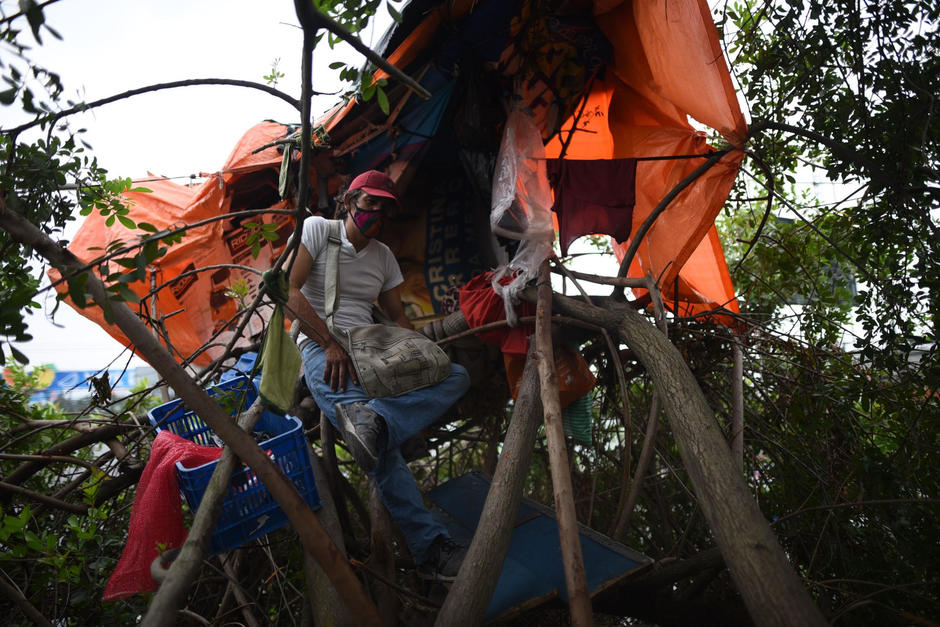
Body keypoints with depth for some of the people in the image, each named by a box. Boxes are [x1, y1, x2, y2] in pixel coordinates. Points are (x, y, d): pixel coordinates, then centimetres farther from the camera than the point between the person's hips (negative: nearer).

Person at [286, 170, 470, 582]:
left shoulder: (383, 255, 21)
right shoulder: (317, 229, 4)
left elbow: (399, 318, 24)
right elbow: (289, 291, -7)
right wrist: (331, 344, -16)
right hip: (322, 349, -6)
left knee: (456, 376, -20)